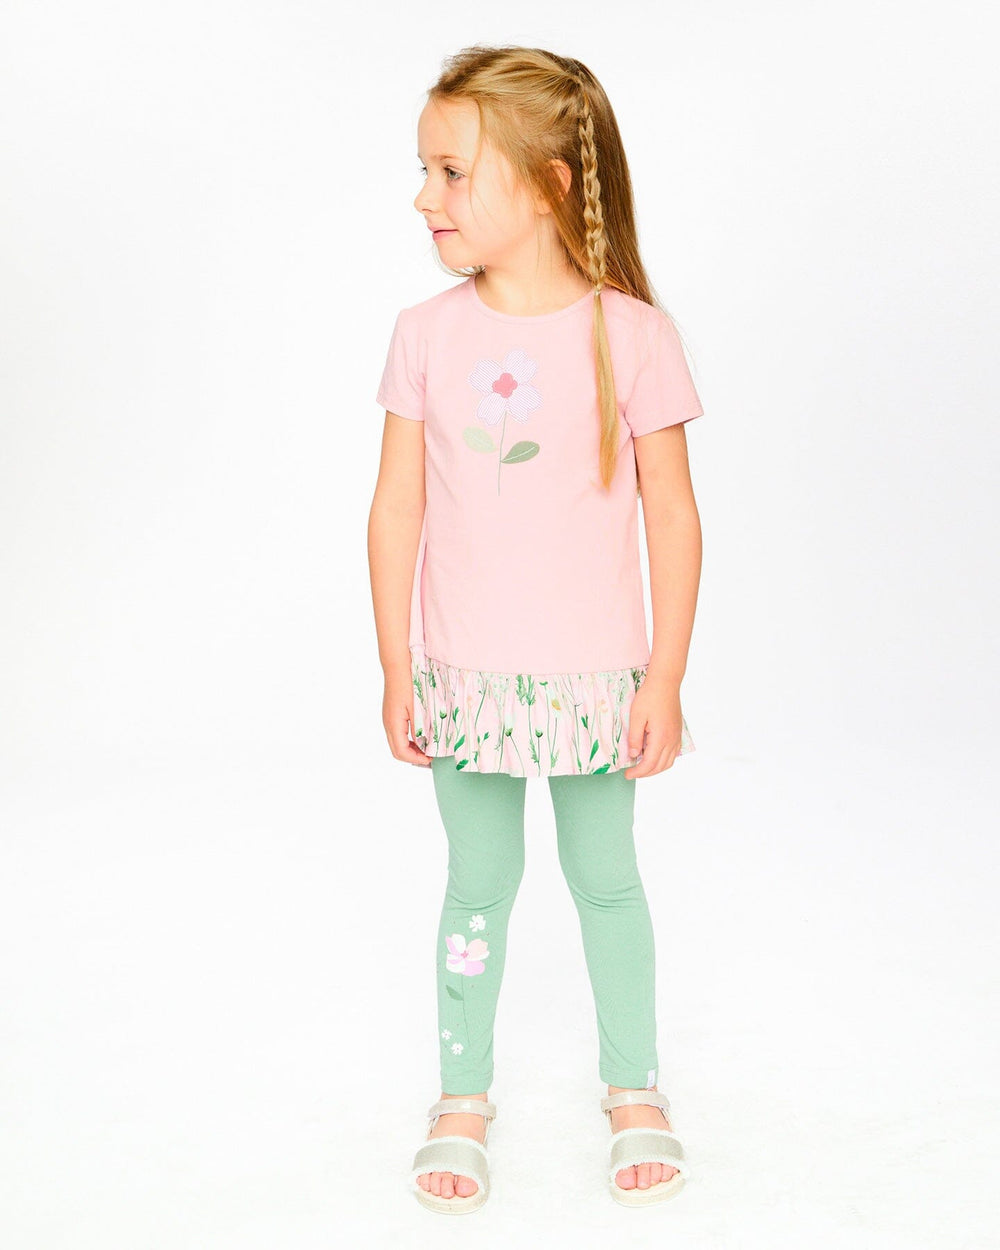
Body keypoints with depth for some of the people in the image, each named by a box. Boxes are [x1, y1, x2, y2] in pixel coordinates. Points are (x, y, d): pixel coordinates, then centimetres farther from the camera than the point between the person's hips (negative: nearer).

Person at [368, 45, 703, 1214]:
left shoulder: (632, 335, -9)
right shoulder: (426, 335, -4)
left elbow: (673, 516, -5)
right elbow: (397, 510, 0)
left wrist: (664, 679, -5)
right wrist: (397, 670, 0)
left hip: (594, 673, -1)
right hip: (465, 673, 2)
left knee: (606, 878, 14)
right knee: (478, 884, 13)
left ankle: (634, 1088, 35)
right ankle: (462, 1096, 33)